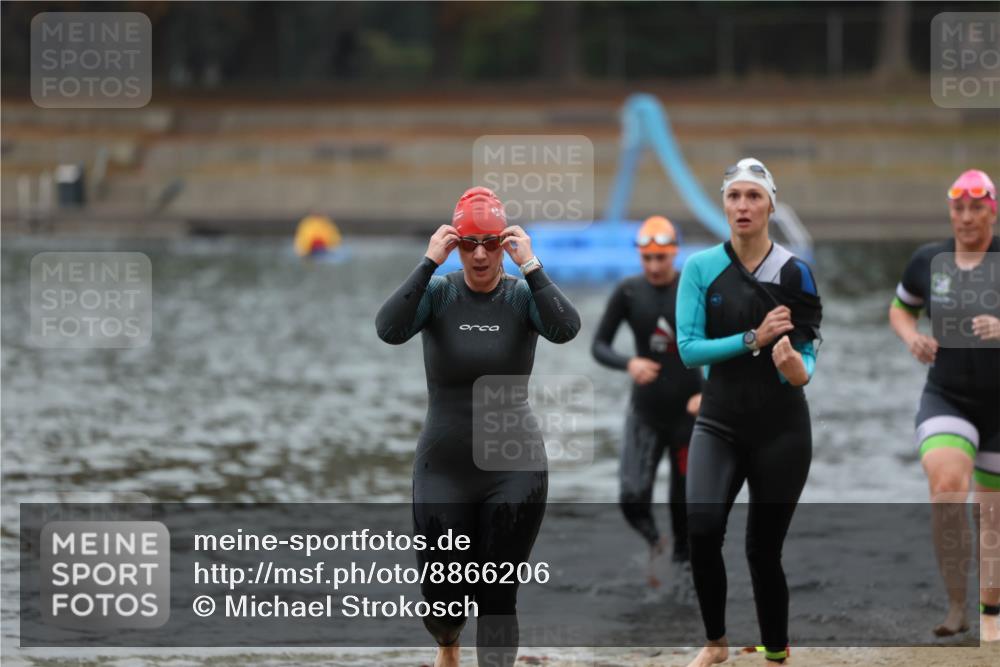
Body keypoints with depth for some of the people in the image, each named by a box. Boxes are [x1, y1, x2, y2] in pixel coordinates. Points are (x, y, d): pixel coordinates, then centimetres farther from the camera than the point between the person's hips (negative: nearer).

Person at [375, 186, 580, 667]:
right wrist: (429, 262, -26)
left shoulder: (523, 295, -4)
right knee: (442, 599, 6)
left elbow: (565, 329, -25)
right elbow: (390, 329, -24)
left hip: (513, 469, 0)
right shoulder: (438, 293, -5)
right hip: (443, 469, 0)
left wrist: (530, 265, -26)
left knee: (499, 599, 0)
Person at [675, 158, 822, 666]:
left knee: (764, 548, 5)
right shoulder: (700, 269, -4)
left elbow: (807, 349, -4)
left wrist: (799, 372, -28)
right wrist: (752, 340, -20)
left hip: (781, 427, 0)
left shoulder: (793, 271, -5)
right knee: (702, 528, -21)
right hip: (720, 421, 0)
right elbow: (688, 348, -9)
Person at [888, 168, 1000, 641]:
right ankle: (956, 607, -16)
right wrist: (912, 337, -3)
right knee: (946, 487, -25)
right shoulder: (927, 262, 1)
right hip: (945, 399, 1)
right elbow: (900, 309, 18)